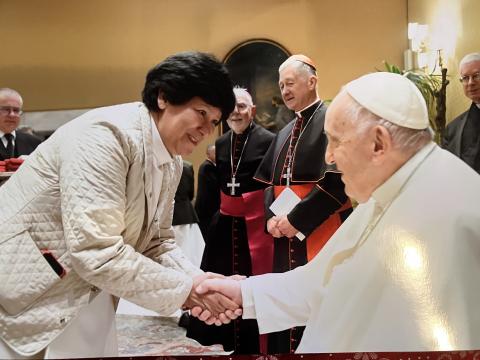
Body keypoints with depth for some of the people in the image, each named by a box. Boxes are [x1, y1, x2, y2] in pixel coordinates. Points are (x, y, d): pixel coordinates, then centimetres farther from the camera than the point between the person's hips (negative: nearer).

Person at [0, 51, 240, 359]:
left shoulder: (172, 162, 1)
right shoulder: (105, 135, -26)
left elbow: (156, 241, 5)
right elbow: (96, 252, -31)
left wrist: (198, 282, -13)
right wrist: (186, 288, -24)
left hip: (84, 295, 8)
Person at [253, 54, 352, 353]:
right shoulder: (285, 133, 17)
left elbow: (338, 181, -18)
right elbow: (270, 182, 19)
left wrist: (297, 218, -16)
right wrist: (272, 217, 0)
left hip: (322, 238, -7)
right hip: (286, 239, 8)